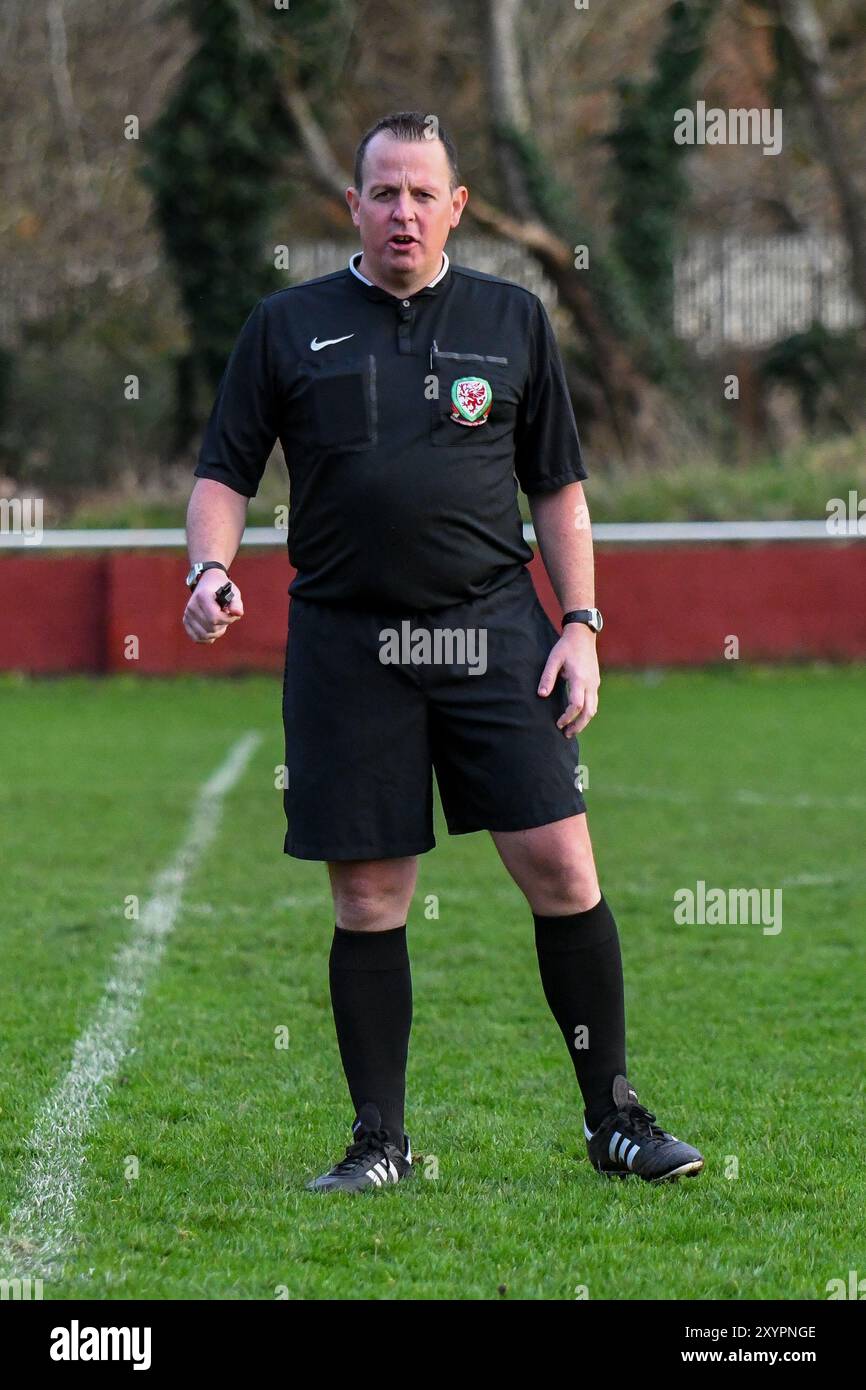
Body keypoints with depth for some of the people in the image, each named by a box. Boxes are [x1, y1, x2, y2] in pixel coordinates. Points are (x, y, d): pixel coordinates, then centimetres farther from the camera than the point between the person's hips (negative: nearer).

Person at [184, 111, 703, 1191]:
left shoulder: (512, 321, 11)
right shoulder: (288, 327, 9)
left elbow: (558, 485, 14)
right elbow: (224, 473, 9)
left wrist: (580, 625, 5)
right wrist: (210, 568, -11)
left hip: (492, 629, 0)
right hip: (345, 643, 0)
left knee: (562, 868, -7)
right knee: (368, 899, 1)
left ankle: (613, 1118, 5)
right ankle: (379, 1140, 11)